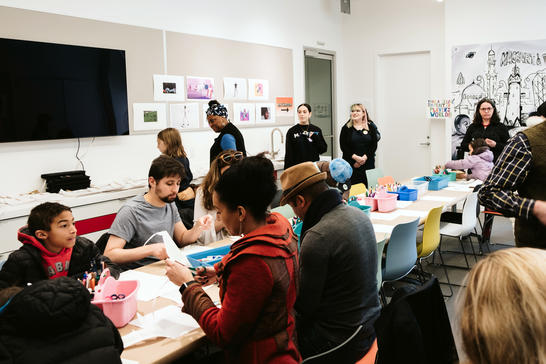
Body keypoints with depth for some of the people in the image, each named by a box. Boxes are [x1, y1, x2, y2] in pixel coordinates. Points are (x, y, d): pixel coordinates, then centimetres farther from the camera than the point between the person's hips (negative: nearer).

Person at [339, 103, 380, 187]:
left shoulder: (371, 127, 8)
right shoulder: (346, 128, 6)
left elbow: (374, 145, 3)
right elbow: (343, 146, -1)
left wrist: (364, 158, -10)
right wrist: (355, 157, -12)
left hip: (368, 164, 1)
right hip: (351, 164, -1)